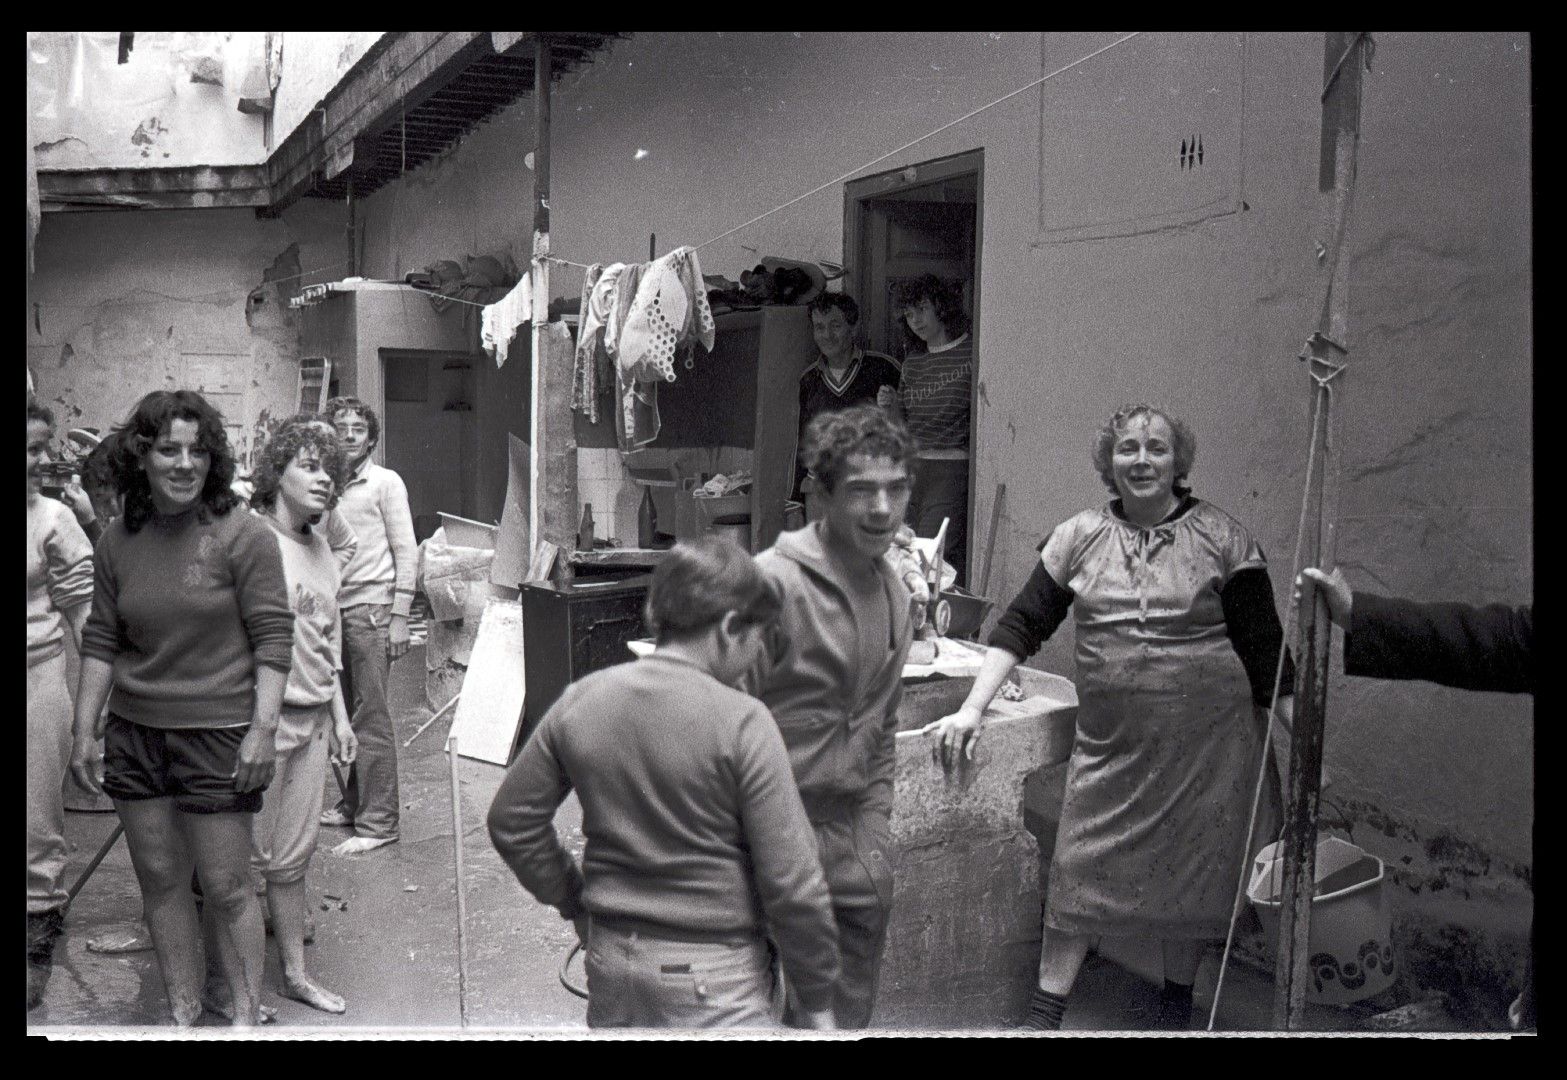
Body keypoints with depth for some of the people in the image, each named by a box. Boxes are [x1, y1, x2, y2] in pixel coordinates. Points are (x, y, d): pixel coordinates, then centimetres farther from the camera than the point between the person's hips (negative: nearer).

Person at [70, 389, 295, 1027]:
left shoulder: (243, 536, -10)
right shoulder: (118, 543, 5)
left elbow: (272, 639, -11)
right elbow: (101, 642, 10)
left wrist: (264, 728, -16)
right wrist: (85, 732, 8)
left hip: (217, 733, -5)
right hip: (134, 734, 5)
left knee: (224, 887, 1)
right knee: (160, 880, 13)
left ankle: (244, 1014, 17)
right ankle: (183, 1015, 26)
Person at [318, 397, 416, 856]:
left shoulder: (385, 482, 0)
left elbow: (407, 554, -3)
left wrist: (400, 618, -9)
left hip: (370, 610, -5)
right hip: (333, 609, 5)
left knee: (371, 716, -5)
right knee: (345, 713, 7)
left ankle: (378, 822, -1)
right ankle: (353, 804, 19)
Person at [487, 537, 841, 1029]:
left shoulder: (580, 701, -3)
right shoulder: (741, 722, -18)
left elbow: (511, 820, 7)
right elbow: (792, 883, -16)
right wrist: (817, 1002, -4)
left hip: (610, 958, 5)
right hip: (715, 976, -5)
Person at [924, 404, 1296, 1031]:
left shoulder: (1222, 539, -2)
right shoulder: (1079, 537, 3)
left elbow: (1265, 648, -1)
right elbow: (1023, 624, 3)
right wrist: (973, 709, -4)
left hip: (1205, 741, -1)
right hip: (1108, 744, 1)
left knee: (1193, 871, 10)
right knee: (1079, 870, 1)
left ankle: (1177, 998, 33)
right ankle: (1044, 1014, 14)